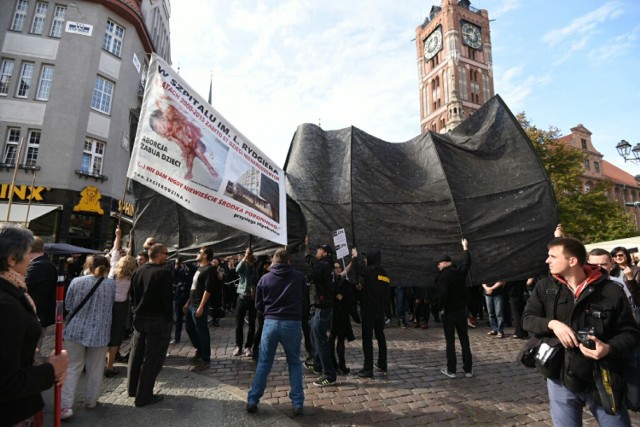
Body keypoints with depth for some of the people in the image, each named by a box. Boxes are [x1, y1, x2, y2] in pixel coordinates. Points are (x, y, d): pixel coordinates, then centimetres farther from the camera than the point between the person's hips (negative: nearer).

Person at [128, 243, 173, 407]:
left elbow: (133, 296, 11)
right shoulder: (163, 272, -18)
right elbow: (167, 299, -18)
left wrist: (137, 311, 19)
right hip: (157, 320, -8)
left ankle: (133, 388, 35)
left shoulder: (138, 271, 4)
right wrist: (169, 320, -8)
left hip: (139, 318, 8)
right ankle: (143, 396, 11)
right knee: (152, 358, 3)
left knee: (137, 354, 20)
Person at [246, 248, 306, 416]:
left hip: (270, 322, 1)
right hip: (292, 323, -1)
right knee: (295, 363, 13)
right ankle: (297, 403, 14)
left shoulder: (265, 278, 0)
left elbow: (258, 305, 10)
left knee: (263, 363, 13)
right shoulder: (299, 276, -2)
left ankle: (252, 401, 19)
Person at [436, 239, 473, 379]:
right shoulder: (460, 271, 1)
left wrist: (440, 307, -14)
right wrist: (465, 248, 34)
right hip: (461, 311, 5)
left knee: (450, 342, 4)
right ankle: (468, 369, 19)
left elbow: (443, 293, -28)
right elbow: (467, 262, 21)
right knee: (464, 341, 13)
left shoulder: (442, 275, -17)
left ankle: (451, 370, 11)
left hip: (448, 312, -5)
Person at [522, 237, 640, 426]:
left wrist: (609, 348, -22)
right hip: (561, 379, 1)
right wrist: (552, 323, -21)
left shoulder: (612, 291, -8)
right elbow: (527, 318, -1)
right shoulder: (544, 287, -2)